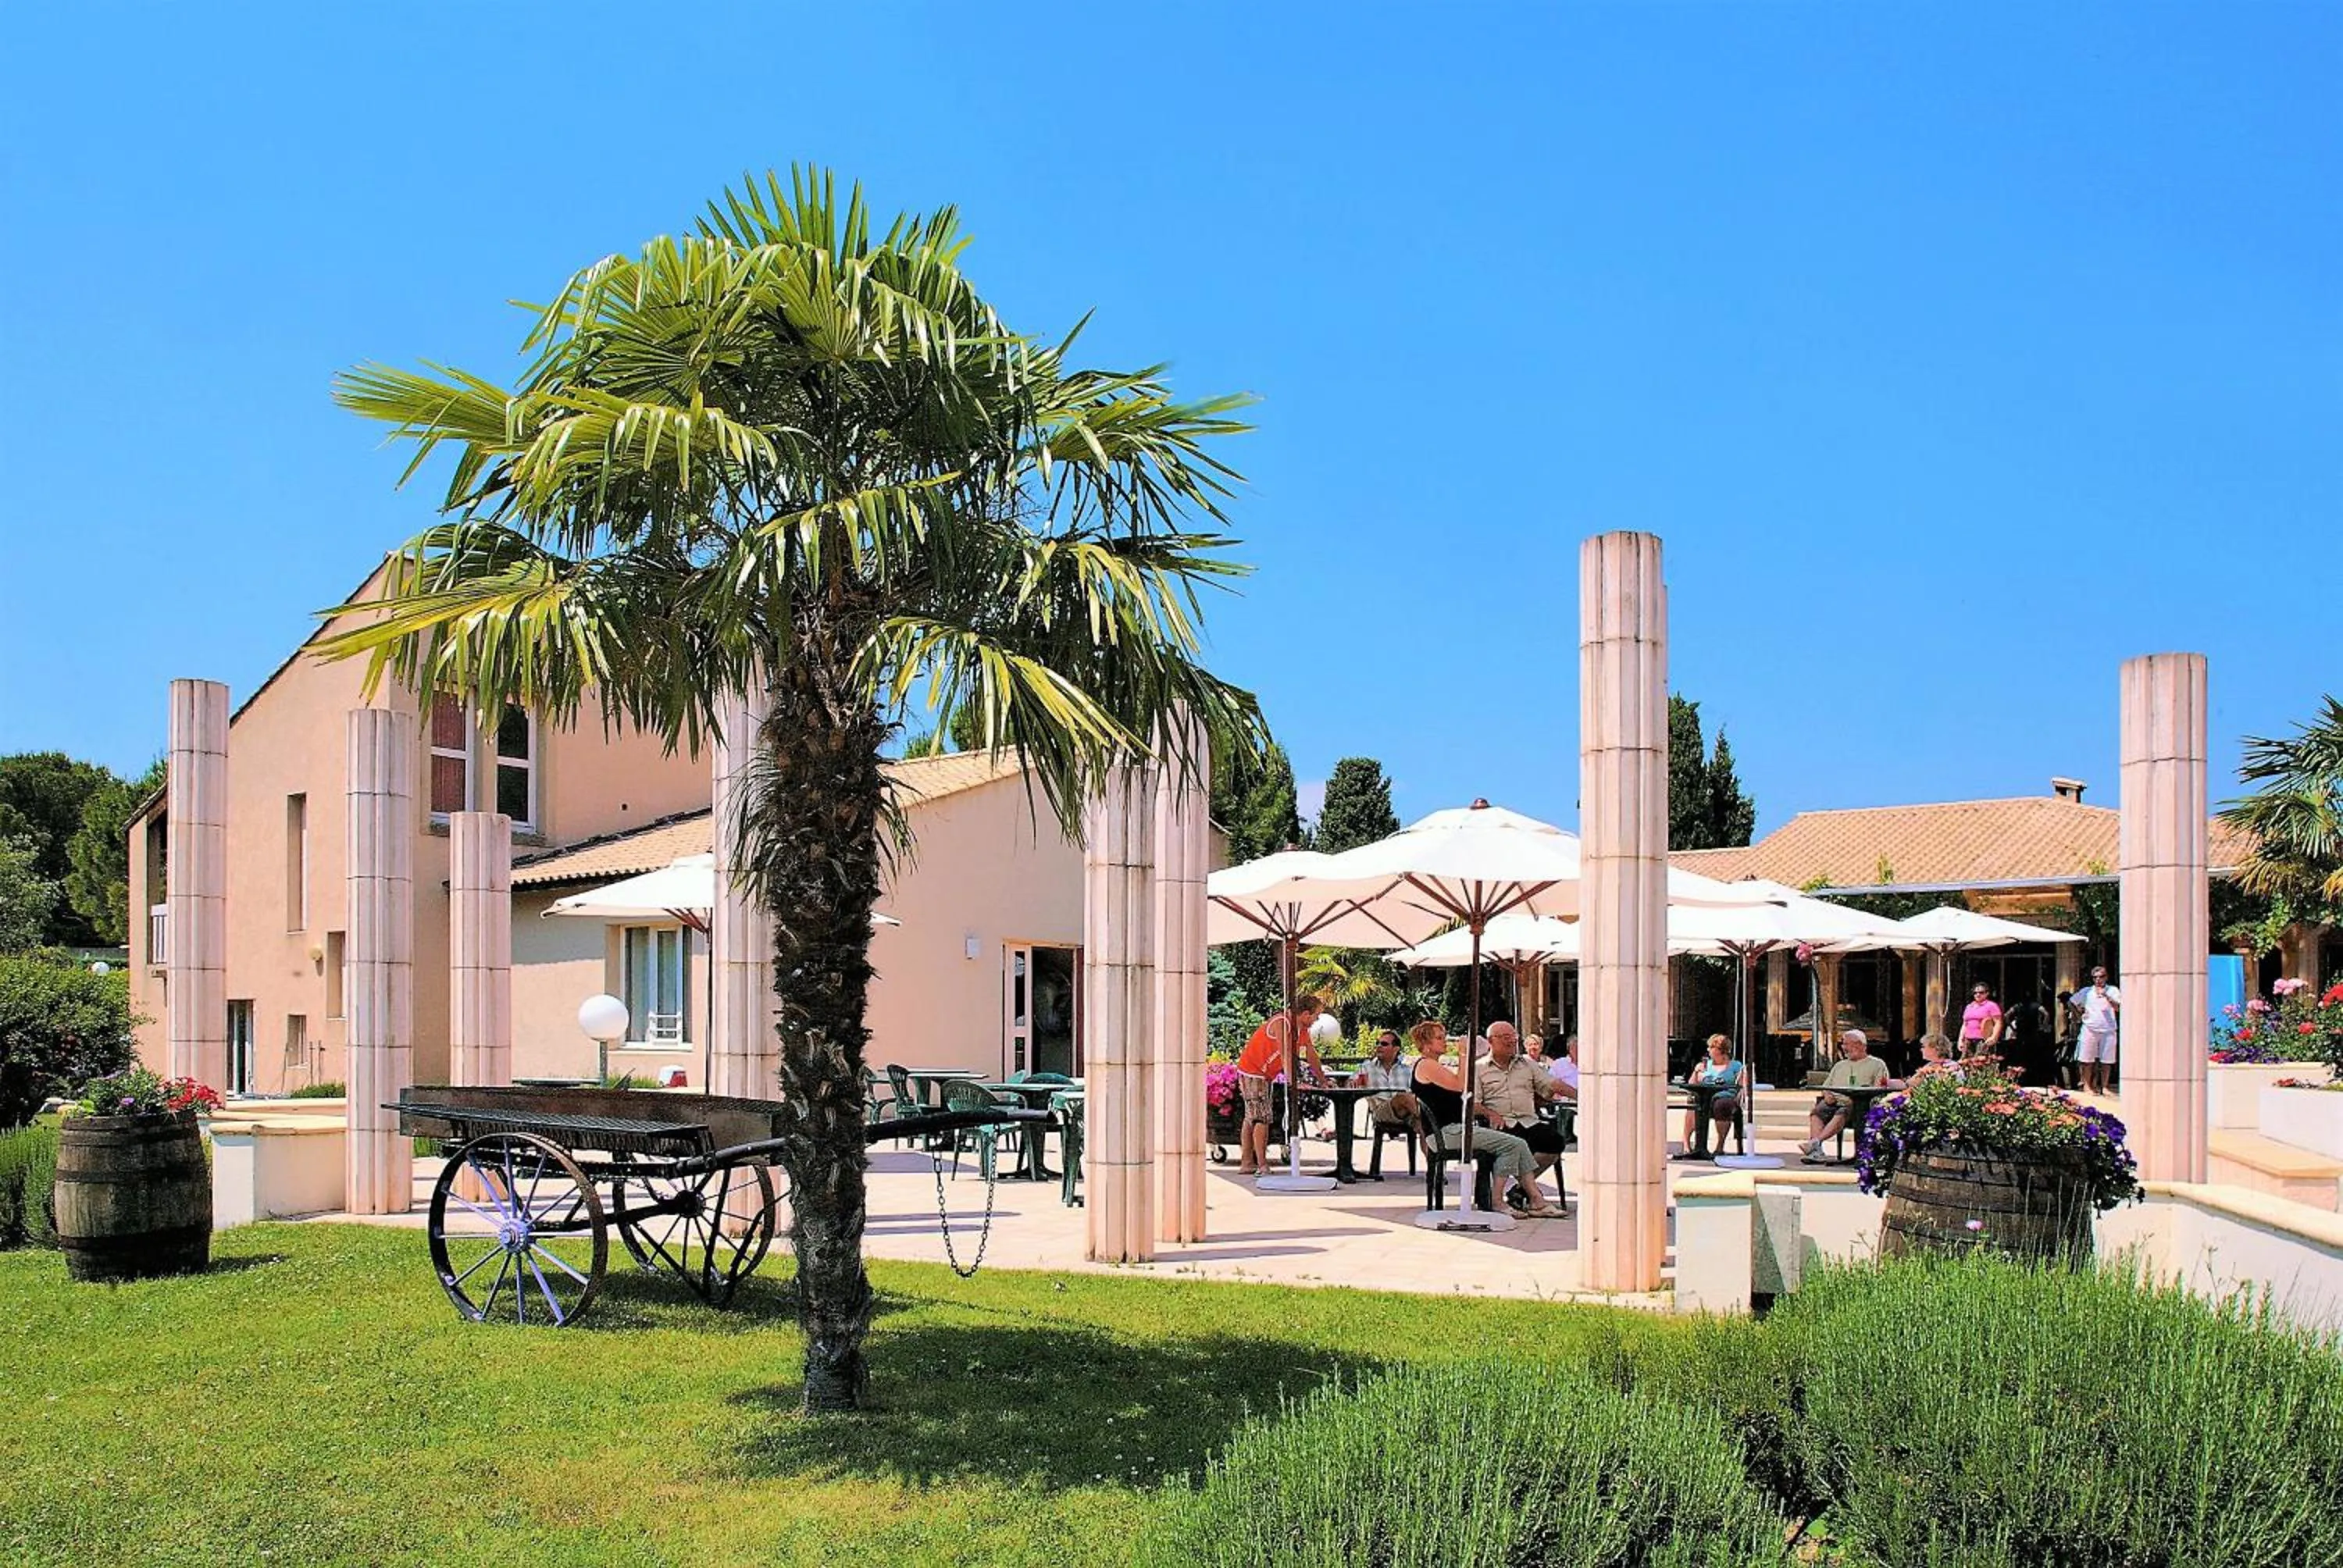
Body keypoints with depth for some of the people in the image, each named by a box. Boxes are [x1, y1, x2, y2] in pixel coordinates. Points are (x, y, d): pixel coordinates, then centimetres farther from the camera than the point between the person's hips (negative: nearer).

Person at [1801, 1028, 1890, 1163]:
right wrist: (1826, 1095, 6)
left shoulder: (1877, 1064, 18)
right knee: (1816, 1112, -28)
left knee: (1842, 1113, -38)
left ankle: (1816, 1142, -51)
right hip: (1835, 1100, 5)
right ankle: (1817, 1152, -43)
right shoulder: (1839, 1065, 33)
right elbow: (1825, 1086, 28)